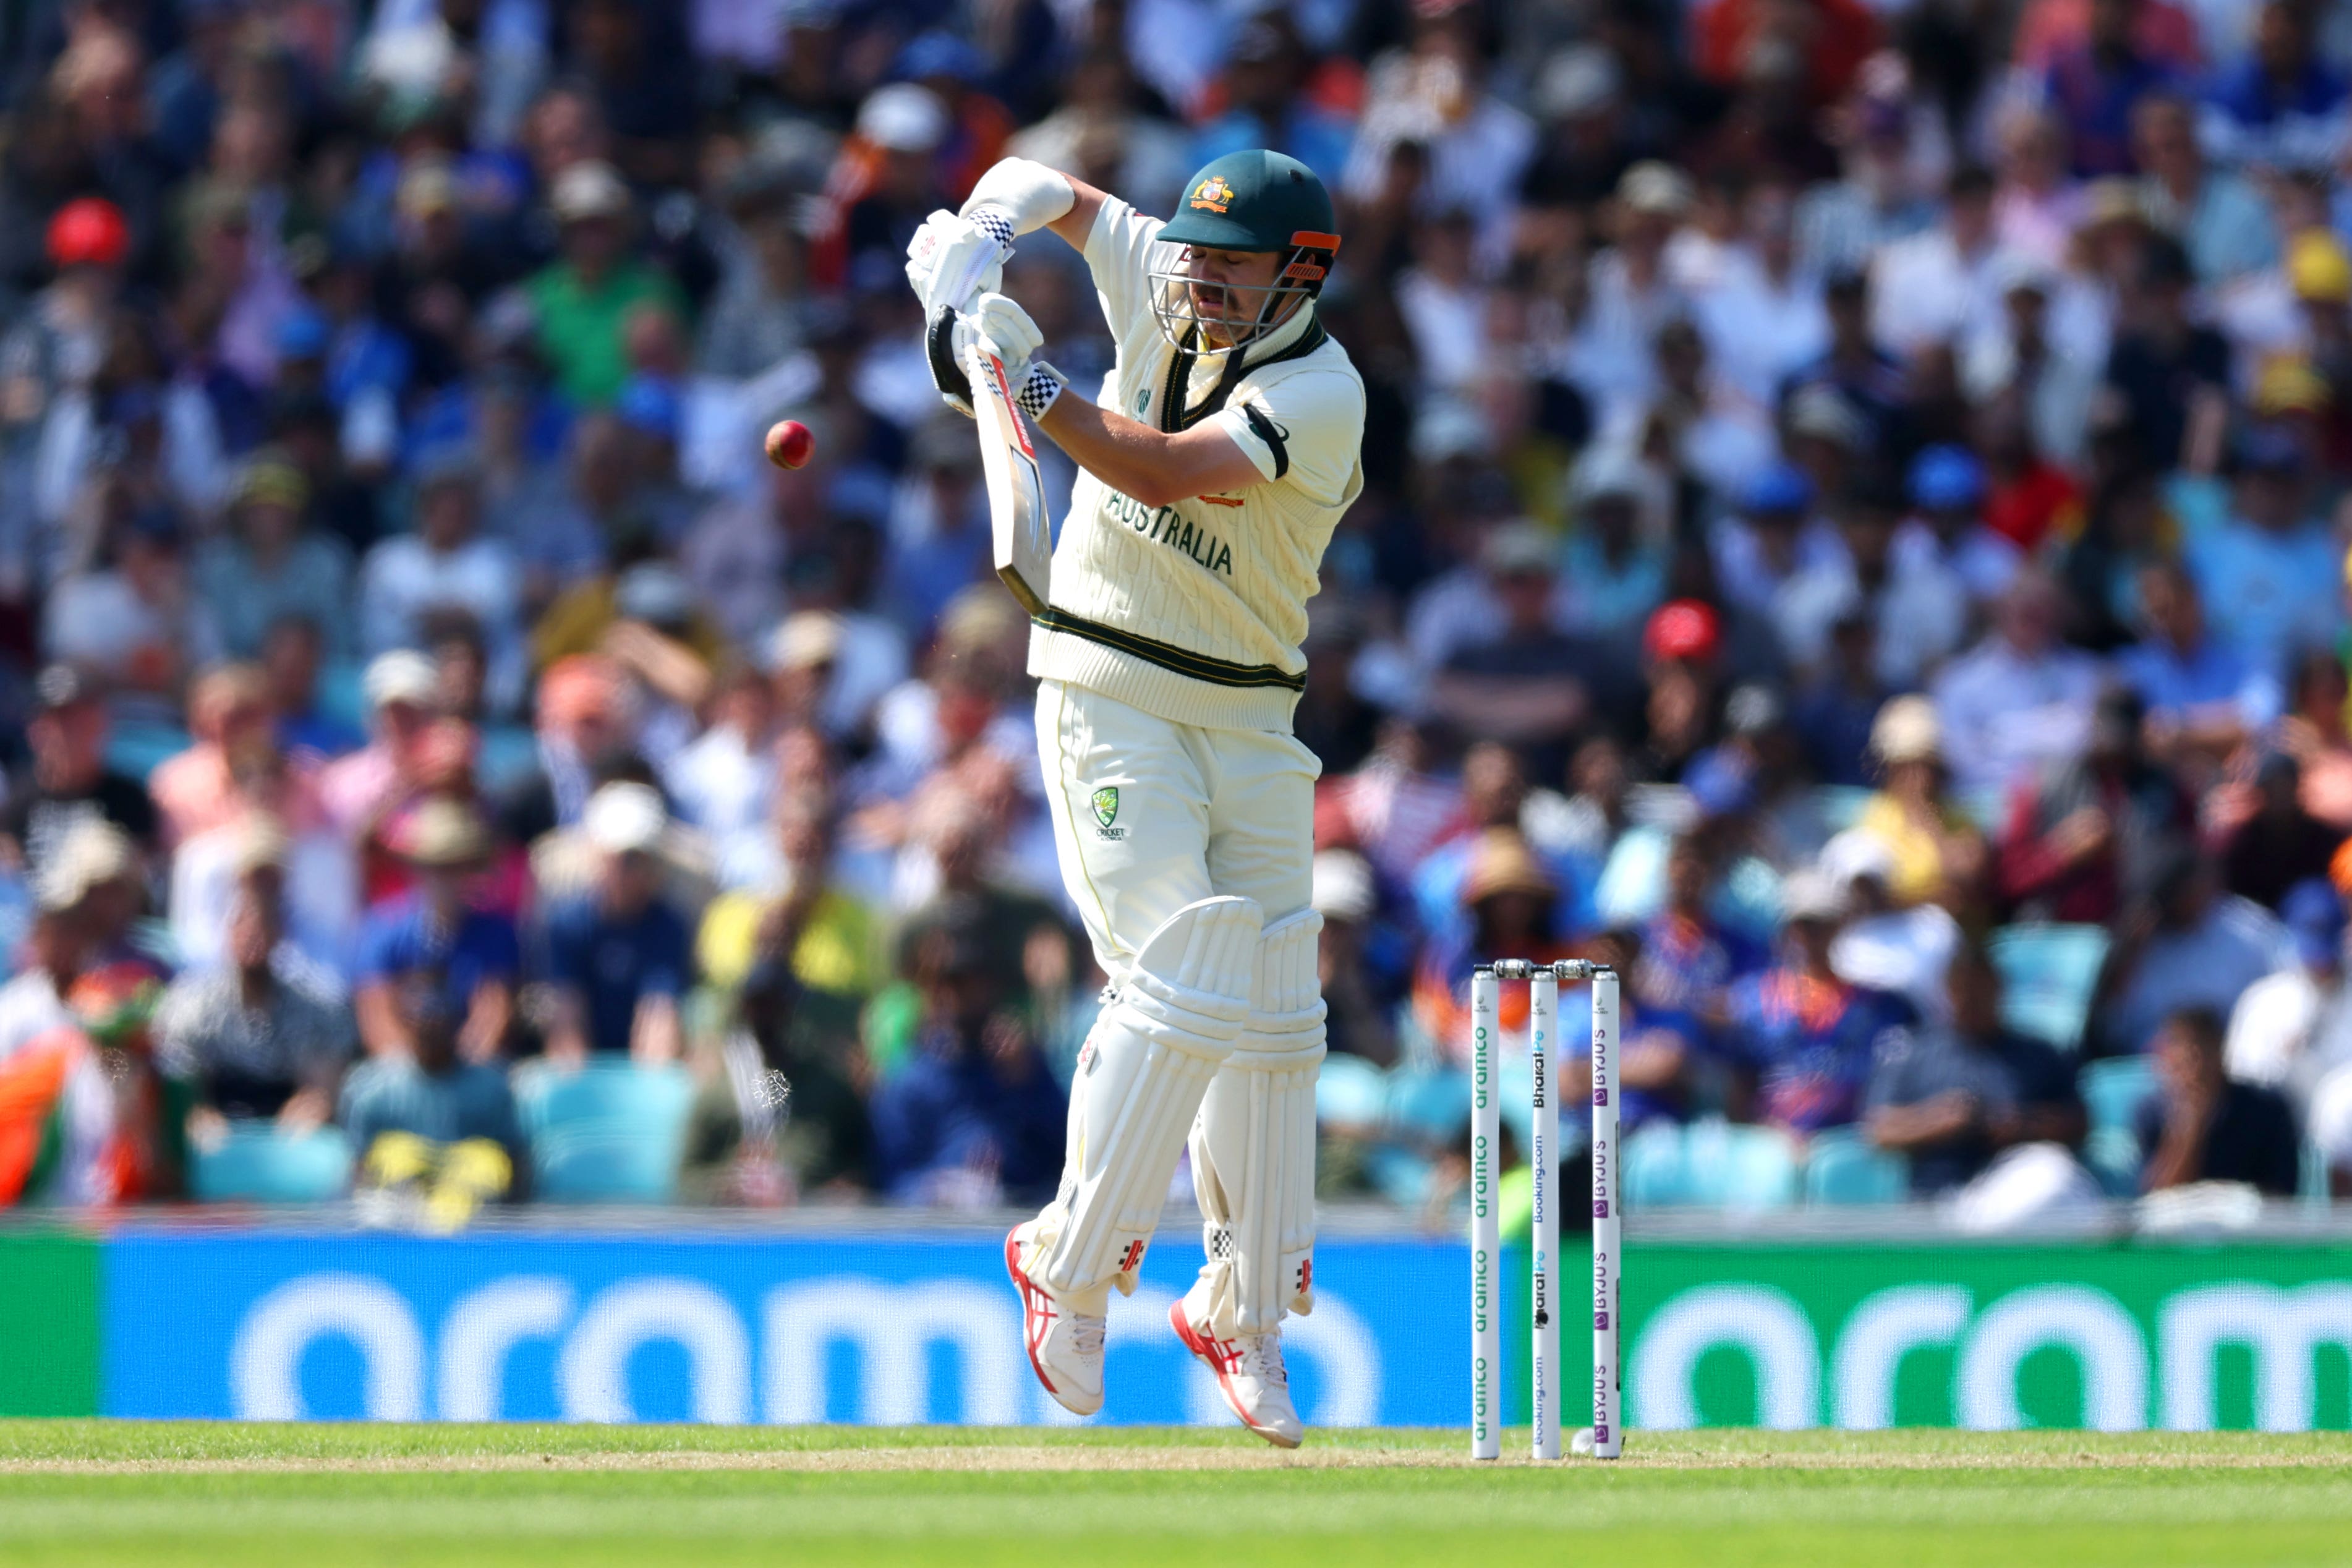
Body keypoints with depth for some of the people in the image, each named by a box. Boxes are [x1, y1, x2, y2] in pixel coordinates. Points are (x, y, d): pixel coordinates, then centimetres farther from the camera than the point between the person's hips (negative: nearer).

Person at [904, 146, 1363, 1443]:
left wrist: (1023, 380, -29)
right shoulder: (1164, 285, -3)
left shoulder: (1321, 394, -14)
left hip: (1249, 723, 1)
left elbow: (1167, 472, -28)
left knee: (1270, 1011, 4)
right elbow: (1040, 190, 11)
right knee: (1179, 982, -18)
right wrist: (975, 238, -11)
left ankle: (1244, 1311, 18)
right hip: (1111, 693, -1)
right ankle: (1072, 1261, -8)